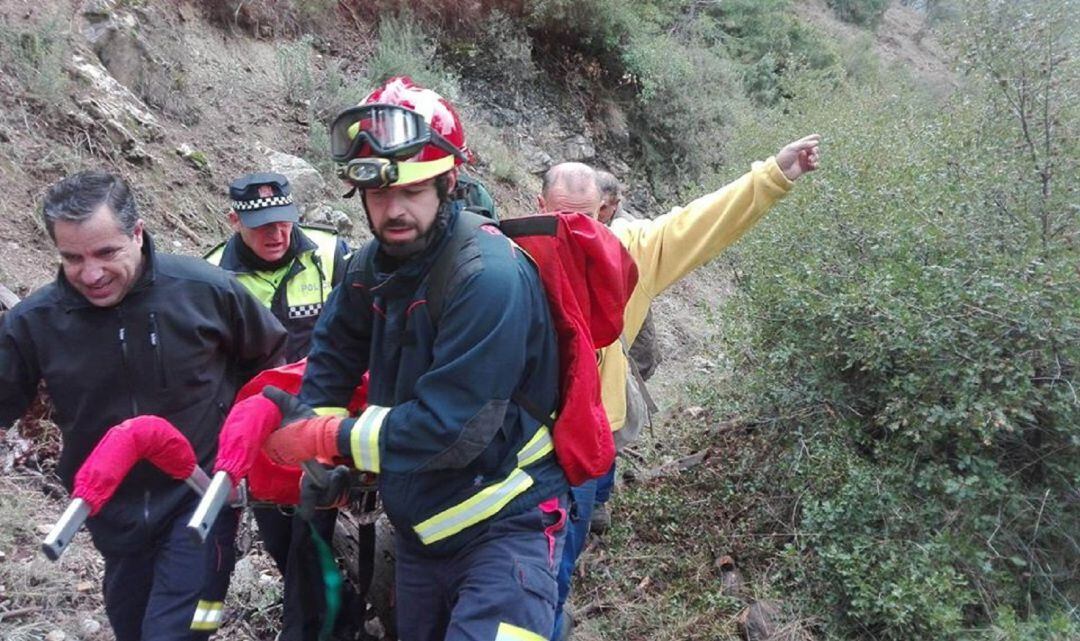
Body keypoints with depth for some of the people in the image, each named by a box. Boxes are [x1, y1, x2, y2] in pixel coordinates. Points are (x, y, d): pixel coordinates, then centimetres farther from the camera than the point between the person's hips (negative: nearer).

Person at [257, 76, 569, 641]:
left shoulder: (488, 276, -25)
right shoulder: (372, 266, -1)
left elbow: (448, 427, -28)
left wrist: (322, 438, -18)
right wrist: (323, 458, -3)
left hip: (502, 528, -7)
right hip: (418, 529, 8)